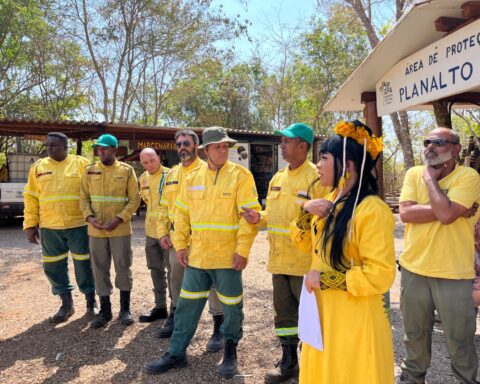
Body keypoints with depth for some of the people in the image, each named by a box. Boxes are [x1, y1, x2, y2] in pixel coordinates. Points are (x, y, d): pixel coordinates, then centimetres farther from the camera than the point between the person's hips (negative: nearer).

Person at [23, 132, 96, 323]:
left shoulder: (81, 164, -1)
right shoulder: (38, 167, 8)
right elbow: (31, 197, 9)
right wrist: (30, 224, 4)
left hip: (78, 225, -3)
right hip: (49, 227, 4)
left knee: (84, 264, 5)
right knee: (53, 266, 9)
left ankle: (91, 303, 21)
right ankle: (66, 304, 25)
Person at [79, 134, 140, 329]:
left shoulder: (126, 171, -2)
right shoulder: (90, 171, 6)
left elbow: (134, 199, -4)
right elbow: (84, 198, 7)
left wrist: (119, 219, -15)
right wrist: (89, 216, -11)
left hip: (120, 229, -2)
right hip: (96, 230, 3)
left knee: (123, 267, 6)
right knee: (100, 269, 8)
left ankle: (125, 309, 21)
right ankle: (105, 310, 22)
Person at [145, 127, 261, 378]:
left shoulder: (240, 175, -6)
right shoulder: (192, 177, 7)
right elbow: (182, 213, 11)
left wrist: (243, 249, -16)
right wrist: (180, 245, 4)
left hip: (228, 256, -3)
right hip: (196, 255, 4)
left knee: (231, 307, 10)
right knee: (187, 305, 12)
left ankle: (230, 350, 34)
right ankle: (176, 353, 28)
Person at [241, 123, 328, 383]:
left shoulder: (316, 177, -12)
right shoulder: (278, 178, 13)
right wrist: (259, 217, 1)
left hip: (306, 261, -7)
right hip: (279, 259, 7)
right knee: (284, 312, 17)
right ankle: (288, 361, 34)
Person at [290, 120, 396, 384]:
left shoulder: (371, 210, -22)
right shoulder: (331, 200, 5)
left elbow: (381, 273, -25)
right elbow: (304, 243, 12)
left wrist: (325, 280, -21)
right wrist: (307, 212, -6)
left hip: (354, 316, -8)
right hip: (323, 310, 8)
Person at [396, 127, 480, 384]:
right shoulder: (413, 174, 1)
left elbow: (445, 214, -25)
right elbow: (405, 213, -12)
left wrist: (430, 178, -13)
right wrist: (451, 209, -19)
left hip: (453, 272, -3)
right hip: (414, 268, 4)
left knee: (459, 339, 12)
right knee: (414, 333, 20)